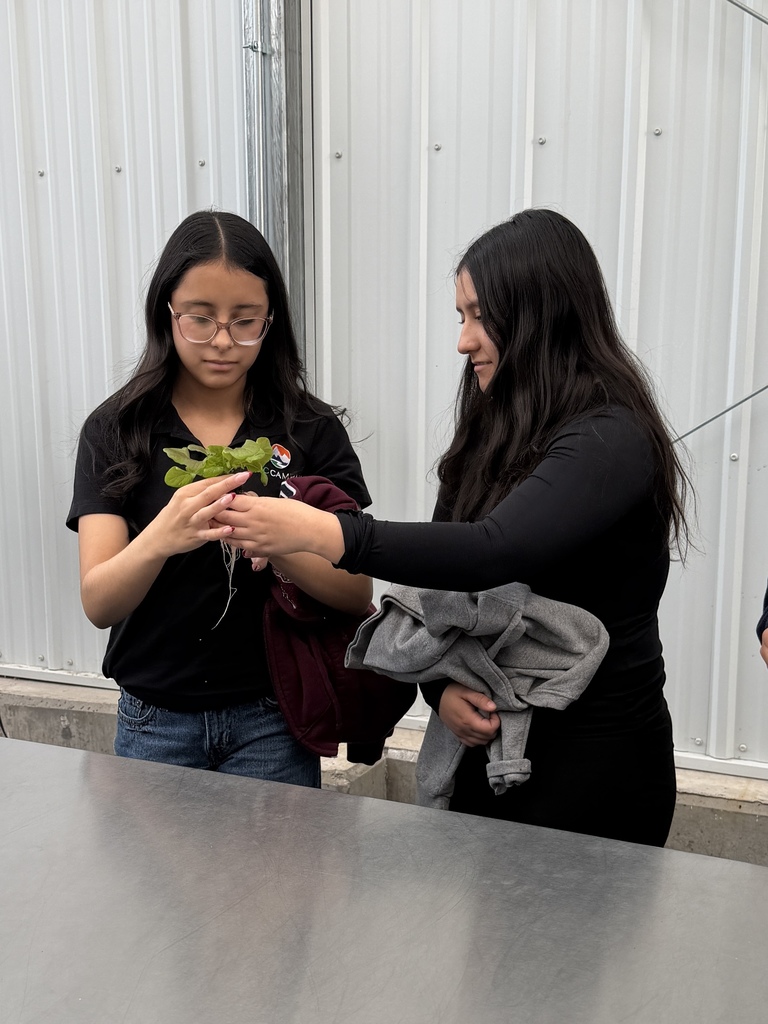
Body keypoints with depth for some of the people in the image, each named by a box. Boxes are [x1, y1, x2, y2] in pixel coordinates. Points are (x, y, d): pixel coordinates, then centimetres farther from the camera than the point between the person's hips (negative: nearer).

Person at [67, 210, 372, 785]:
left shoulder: (312, 430, -5)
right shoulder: (114, 431, -4)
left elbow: (358, 596, -9)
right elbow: (99, 604, -12)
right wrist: (161, 538, -33)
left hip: (271, 721, 0)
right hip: (154, 725, 1)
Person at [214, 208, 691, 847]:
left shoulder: (611, 440, -17)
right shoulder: (495, 434, 8)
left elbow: (495, 553, -32)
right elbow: (442, 578, 5)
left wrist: (327, 534, -37)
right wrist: (441, 687, -11)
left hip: (593, 756, -7)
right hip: (488, 738, 7)